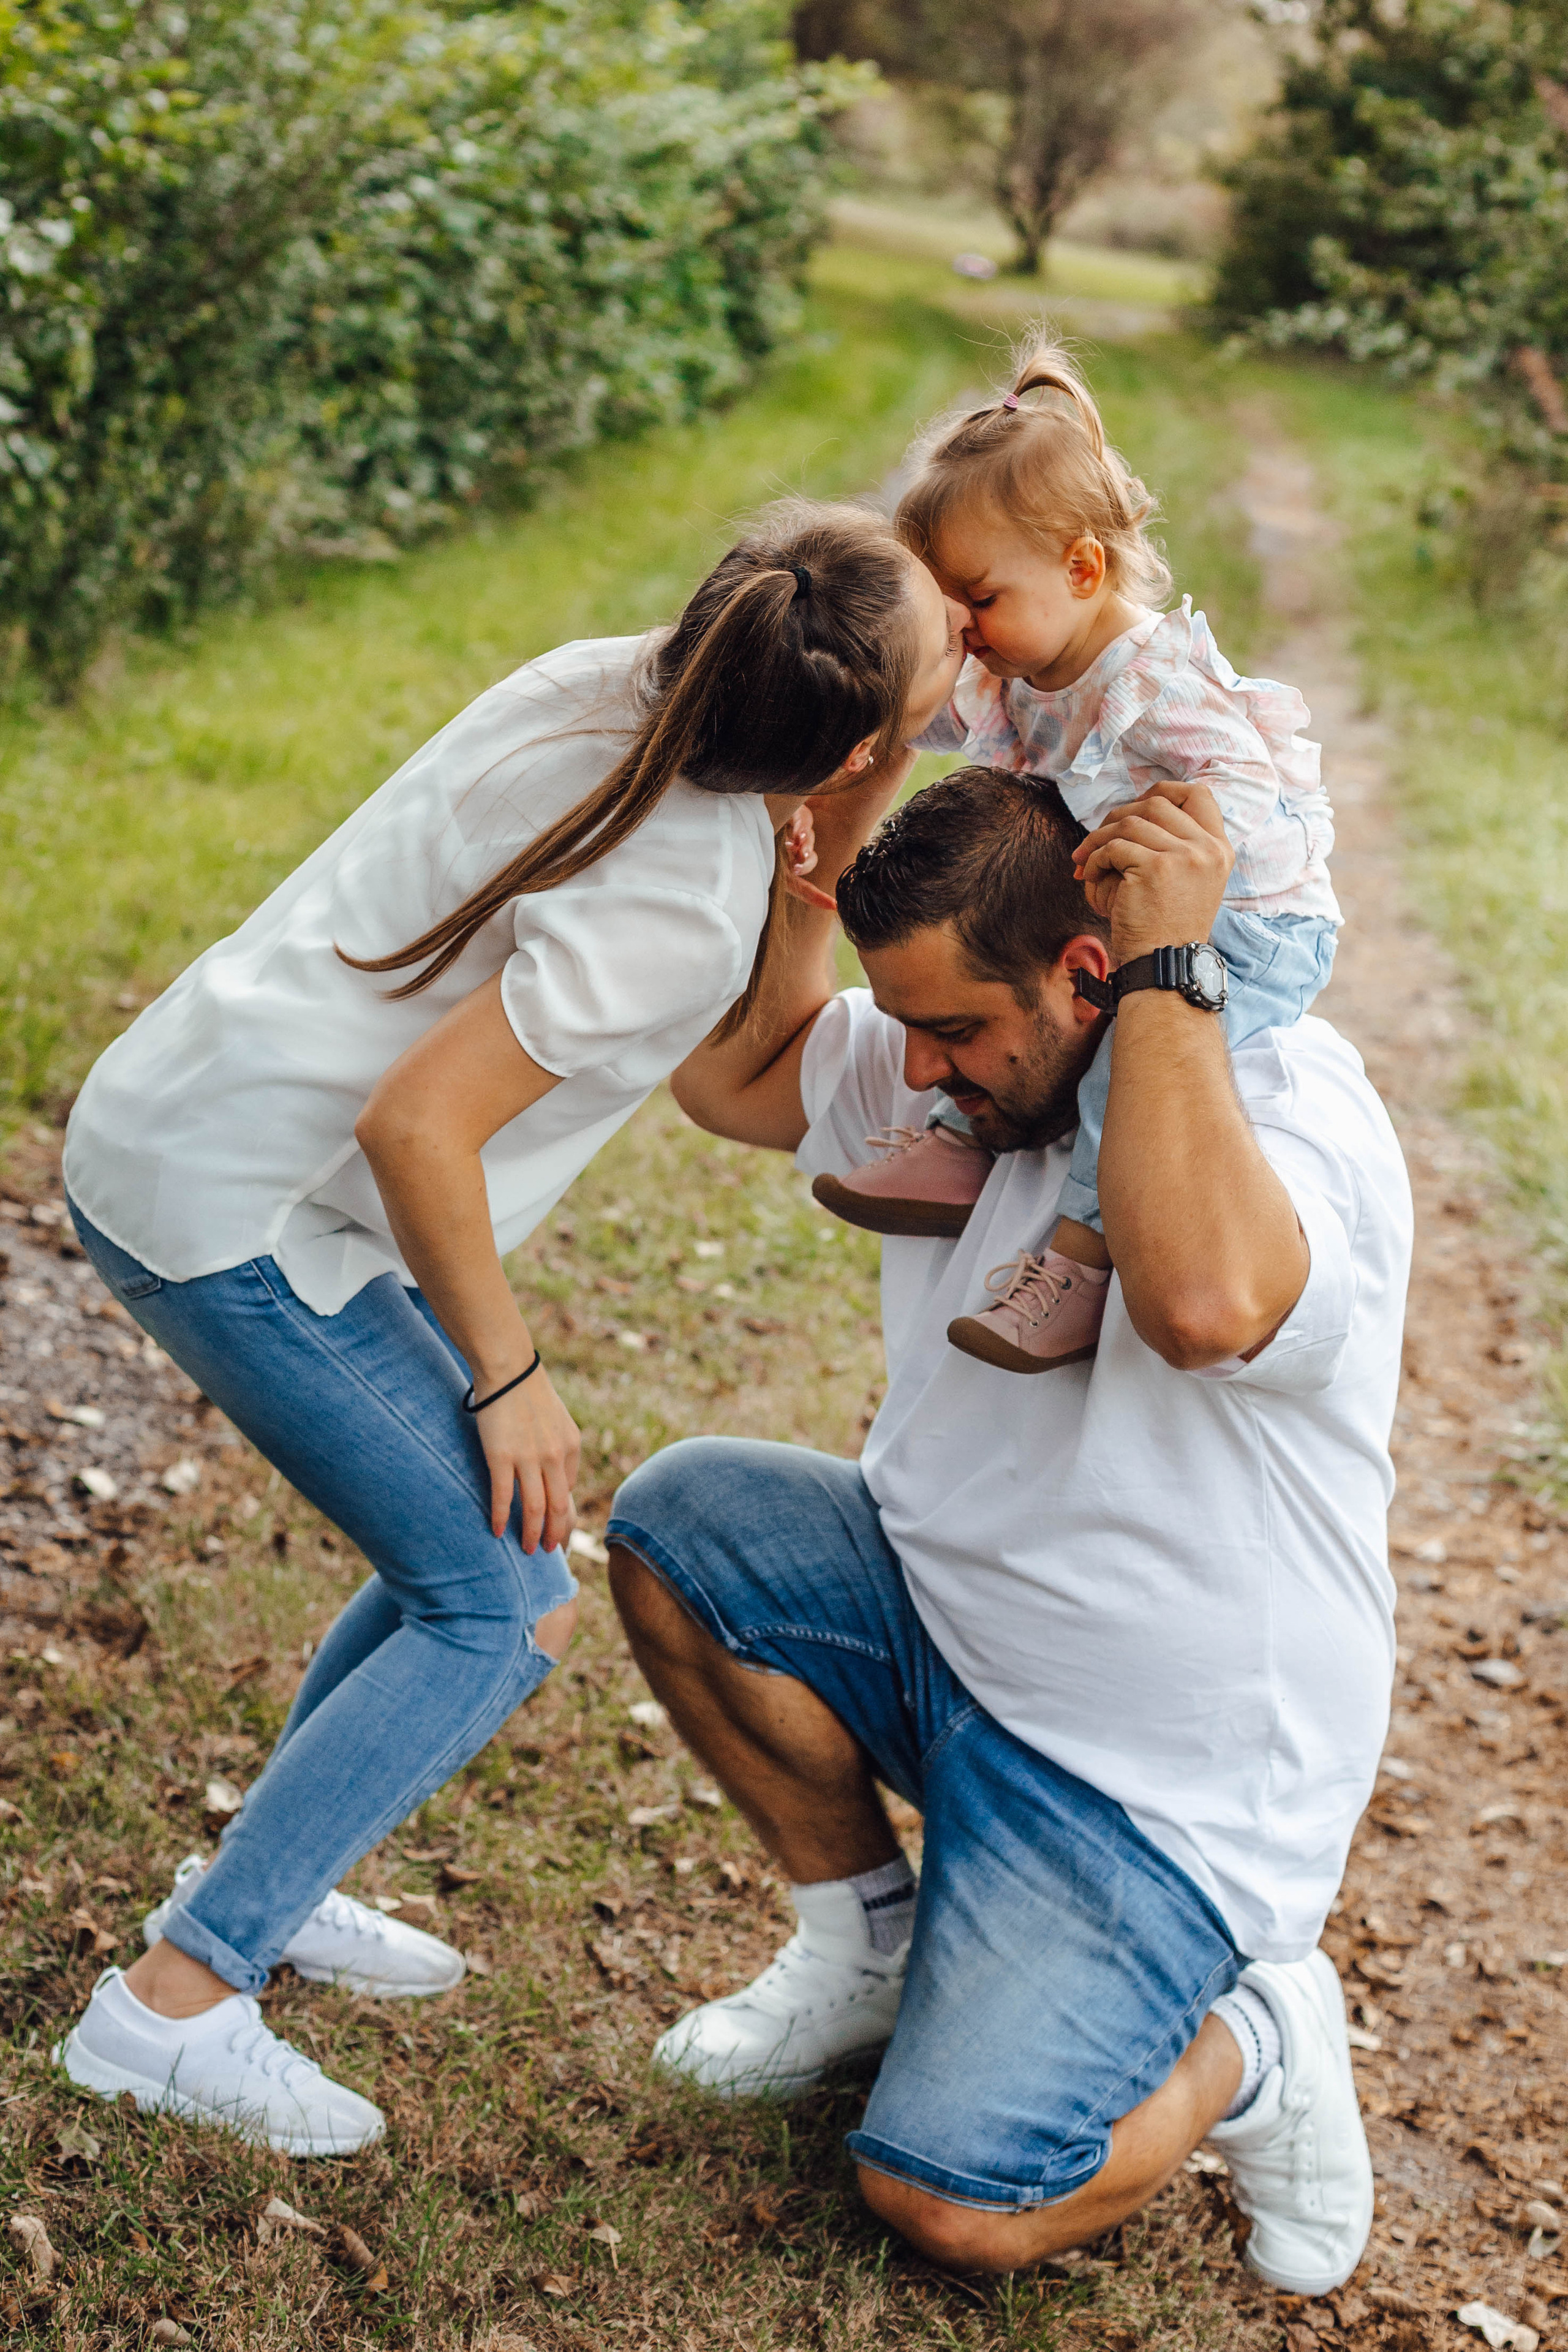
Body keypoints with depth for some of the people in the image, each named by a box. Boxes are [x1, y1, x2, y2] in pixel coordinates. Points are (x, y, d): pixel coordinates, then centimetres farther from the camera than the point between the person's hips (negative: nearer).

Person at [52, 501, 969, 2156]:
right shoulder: (685, 900, -25)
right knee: (500, 1605, -4)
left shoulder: (610, 684, -1)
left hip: (180, 1125, 9)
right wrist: (503, 1369, -12)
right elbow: (416, 1123, -26)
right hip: (233, 1217, -9)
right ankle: (176, 1999, -1)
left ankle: (252, 1886, 30)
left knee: (484, 1560, 16)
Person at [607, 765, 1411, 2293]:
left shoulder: (1292, 1112, -25)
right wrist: (813, 864, -10)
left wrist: (1168, 965, -39)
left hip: (1162, 1790, -8)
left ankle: (1248, 2047, 13)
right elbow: (726, 1074, 7)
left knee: (951, 2208, -18)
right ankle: (871, 1943, 9)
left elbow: (1204, 1303, -48)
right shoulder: (972, 1066, -2)